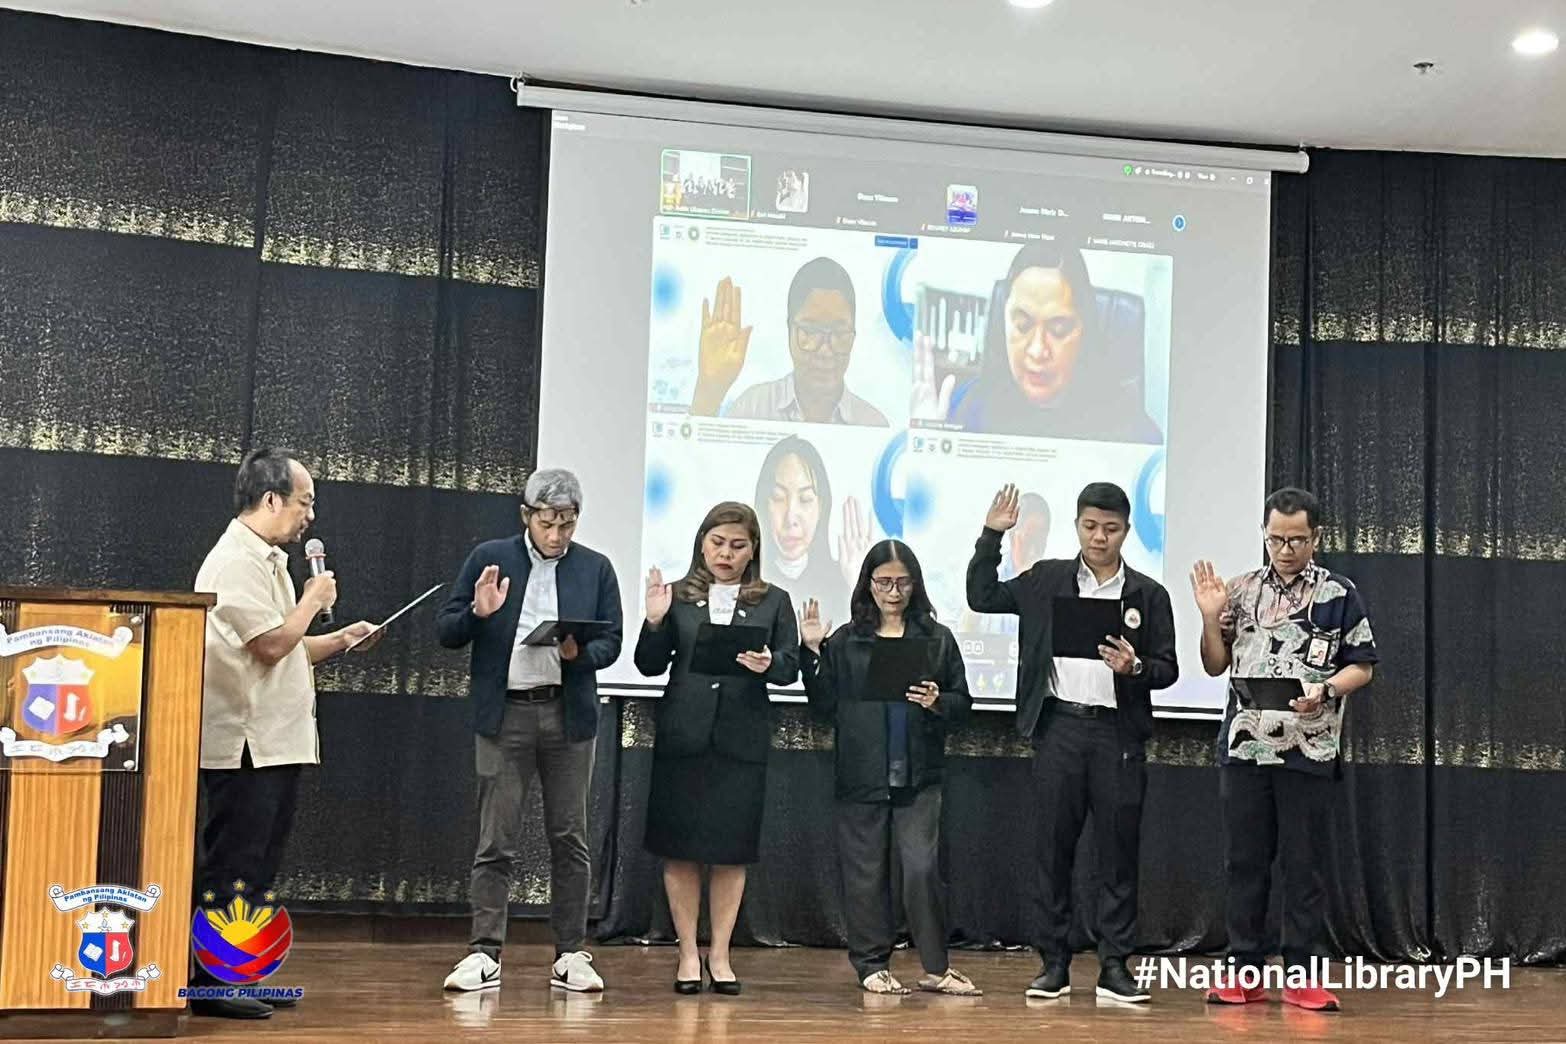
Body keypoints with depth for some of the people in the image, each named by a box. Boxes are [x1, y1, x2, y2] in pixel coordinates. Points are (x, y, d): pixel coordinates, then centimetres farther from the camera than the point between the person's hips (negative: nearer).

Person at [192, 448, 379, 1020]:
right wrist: (314, 599, -6)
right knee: (230, 866, -6)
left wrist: (341, 640, 11)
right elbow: (271, 645, -20)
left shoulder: (267, 561, 19)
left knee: (257, 866, 13)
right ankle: (209, 984, -2)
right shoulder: (235, 561, -13)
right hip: (245, 744, -10)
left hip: (277, 744, 10)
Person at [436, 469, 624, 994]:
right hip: (504, 714, -1)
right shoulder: (488, 558, 4)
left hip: (569, 714, 1)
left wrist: (579, 653, -15)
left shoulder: (596, 568, 7)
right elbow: (446, 632, 4)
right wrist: (478, 613, -16)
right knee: (496, 841, -1)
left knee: (570, 838, 5)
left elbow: (610, 642, 6)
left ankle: (571, 955, 13)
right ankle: (484, 954, 5)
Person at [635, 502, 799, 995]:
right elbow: (650, 666, 3)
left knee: (732, 849, 5)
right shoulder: (678, 596, 6)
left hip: (741, 740, 0)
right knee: (679, 848, 4)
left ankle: (719, 954, 17)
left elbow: (792, 665, 4)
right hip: (683, 736, 0)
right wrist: (655, 622, -13)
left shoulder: (774, 601, 7)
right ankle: (688, 953, 16)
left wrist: (769, 664, -17)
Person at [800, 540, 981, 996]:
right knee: (866, 870, 5)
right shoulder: (844, 642, 6)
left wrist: (938, 703, -12)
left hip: (919, 775, 0)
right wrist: (811, 652, -5)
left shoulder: (938, 639, 8)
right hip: (862, 775, 1)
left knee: (922, 867, -8)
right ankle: (872, 965, 17)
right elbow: (825, 706, 3)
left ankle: (936, 968, 4)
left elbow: (962, 702, 9)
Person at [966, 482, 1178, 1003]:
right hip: (1058, 726, 1)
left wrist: (1135, 667, -16)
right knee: (1053, 848, 4)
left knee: (1118, 852, 2)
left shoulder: (1148, 594, 6)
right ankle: (1054, 964, 12)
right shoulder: (1046, 579, 9)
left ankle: (1115, 967, 10)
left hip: (1118, 731, -1)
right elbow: (982, 597, 11)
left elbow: (1168, 669, 6)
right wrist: (992, 535, 3)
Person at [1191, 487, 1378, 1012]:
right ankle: (1245, 972, 14)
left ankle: (1302, 977, 10)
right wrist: (1211, 618, -4)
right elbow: (1216, 665, 13)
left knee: (1303, 865, 3)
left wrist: (1325, 690, -17)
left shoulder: (1339, 594, 1)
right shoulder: (1241, 590, 8)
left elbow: (1362, 667, 2)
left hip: (1309, 749, -2)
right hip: (1245, 746, 3)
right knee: (1244, 862, 6)